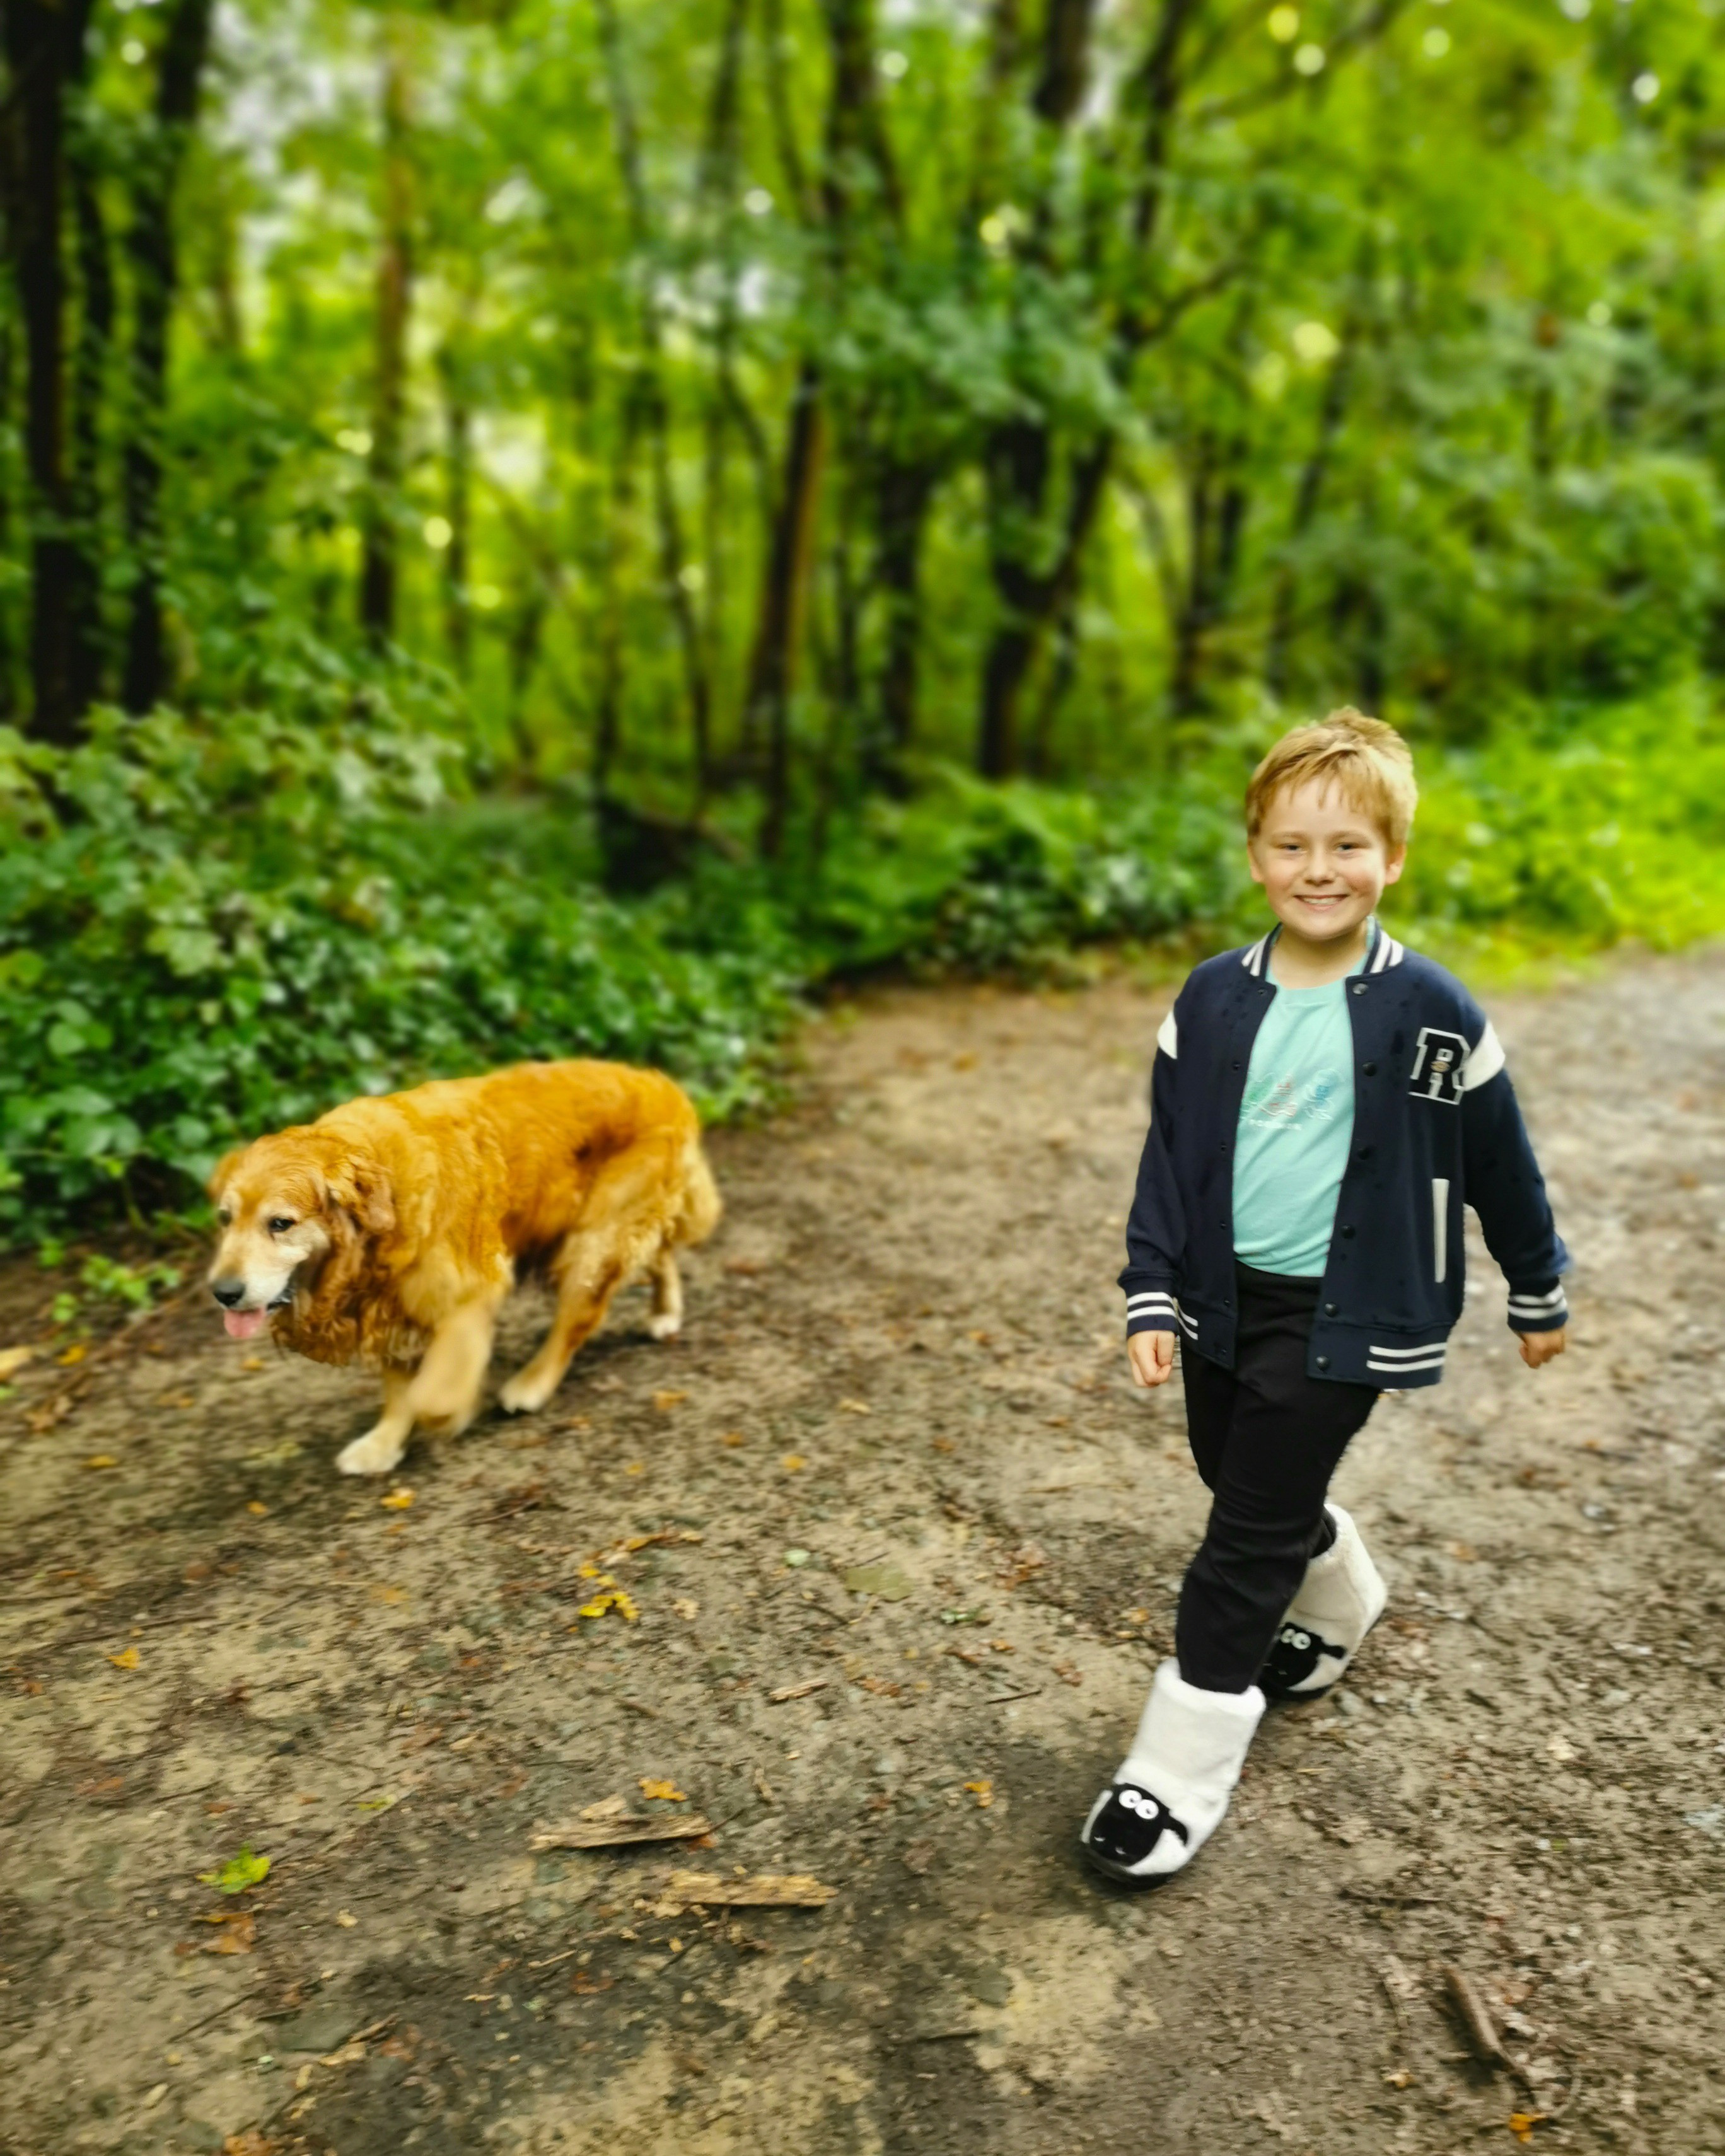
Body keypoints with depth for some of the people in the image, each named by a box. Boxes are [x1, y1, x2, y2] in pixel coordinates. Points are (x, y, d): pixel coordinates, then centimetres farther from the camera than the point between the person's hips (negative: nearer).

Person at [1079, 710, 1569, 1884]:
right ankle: (1340, 1596, 52)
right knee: (1246, 1485, 20)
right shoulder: (1213, 1000, -2)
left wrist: (1541, 1292, 10)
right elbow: (1169, 1155, 2)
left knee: (1250, 1534, -2)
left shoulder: (1431, 1013, -11)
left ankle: (1185, 1768, 12)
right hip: (1227, 1296, 5)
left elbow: (1499, 1164, 0)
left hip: (1343, 1312, -4)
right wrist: (1152, 1298, -1)